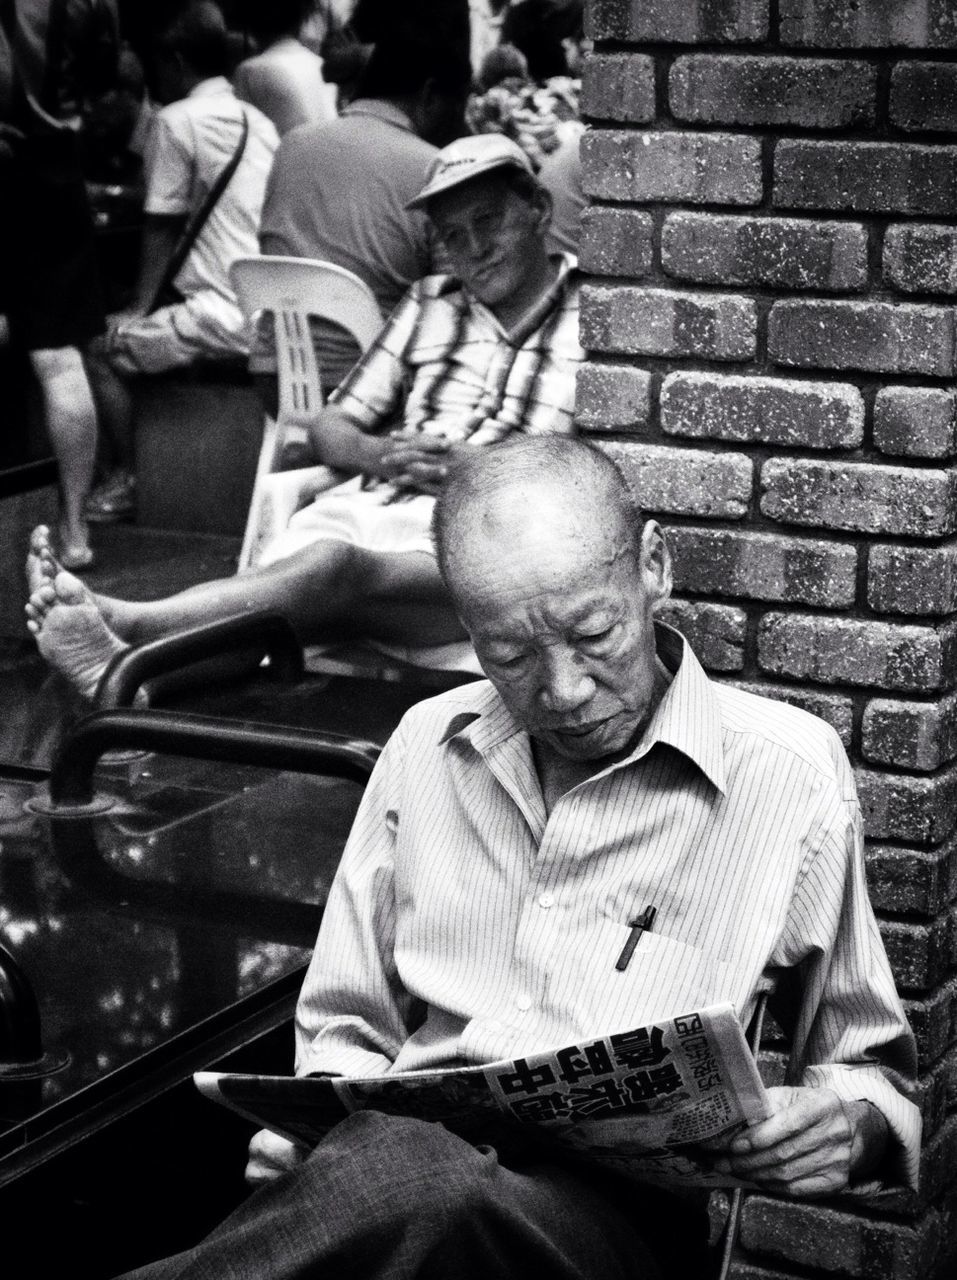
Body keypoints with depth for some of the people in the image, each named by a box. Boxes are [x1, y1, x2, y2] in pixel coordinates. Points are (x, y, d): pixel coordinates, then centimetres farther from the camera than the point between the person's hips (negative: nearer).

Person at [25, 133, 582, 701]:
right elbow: (330, 426, 22)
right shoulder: (431, 304, 26)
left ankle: (122, 620, -52)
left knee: (334, 567, -36)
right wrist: (380, 456, -1)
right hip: (370, 508, 6)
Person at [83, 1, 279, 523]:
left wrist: (139, 309, 7)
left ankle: (122, 481, 6)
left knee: (103, 350, 5)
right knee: (130, 337, 27)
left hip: (225, 316, -8)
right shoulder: (258, 122, 16)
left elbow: (162, 230, -4)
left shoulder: (175, 121, -6)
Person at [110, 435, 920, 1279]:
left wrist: (850, 1128, -9)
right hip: (407, 1144, 3)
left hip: (618, 1201, -2)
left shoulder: (789, 775, 3)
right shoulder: (427, 746, 15)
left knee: (416, 1192, -39)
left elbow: (872, 1074, 14)